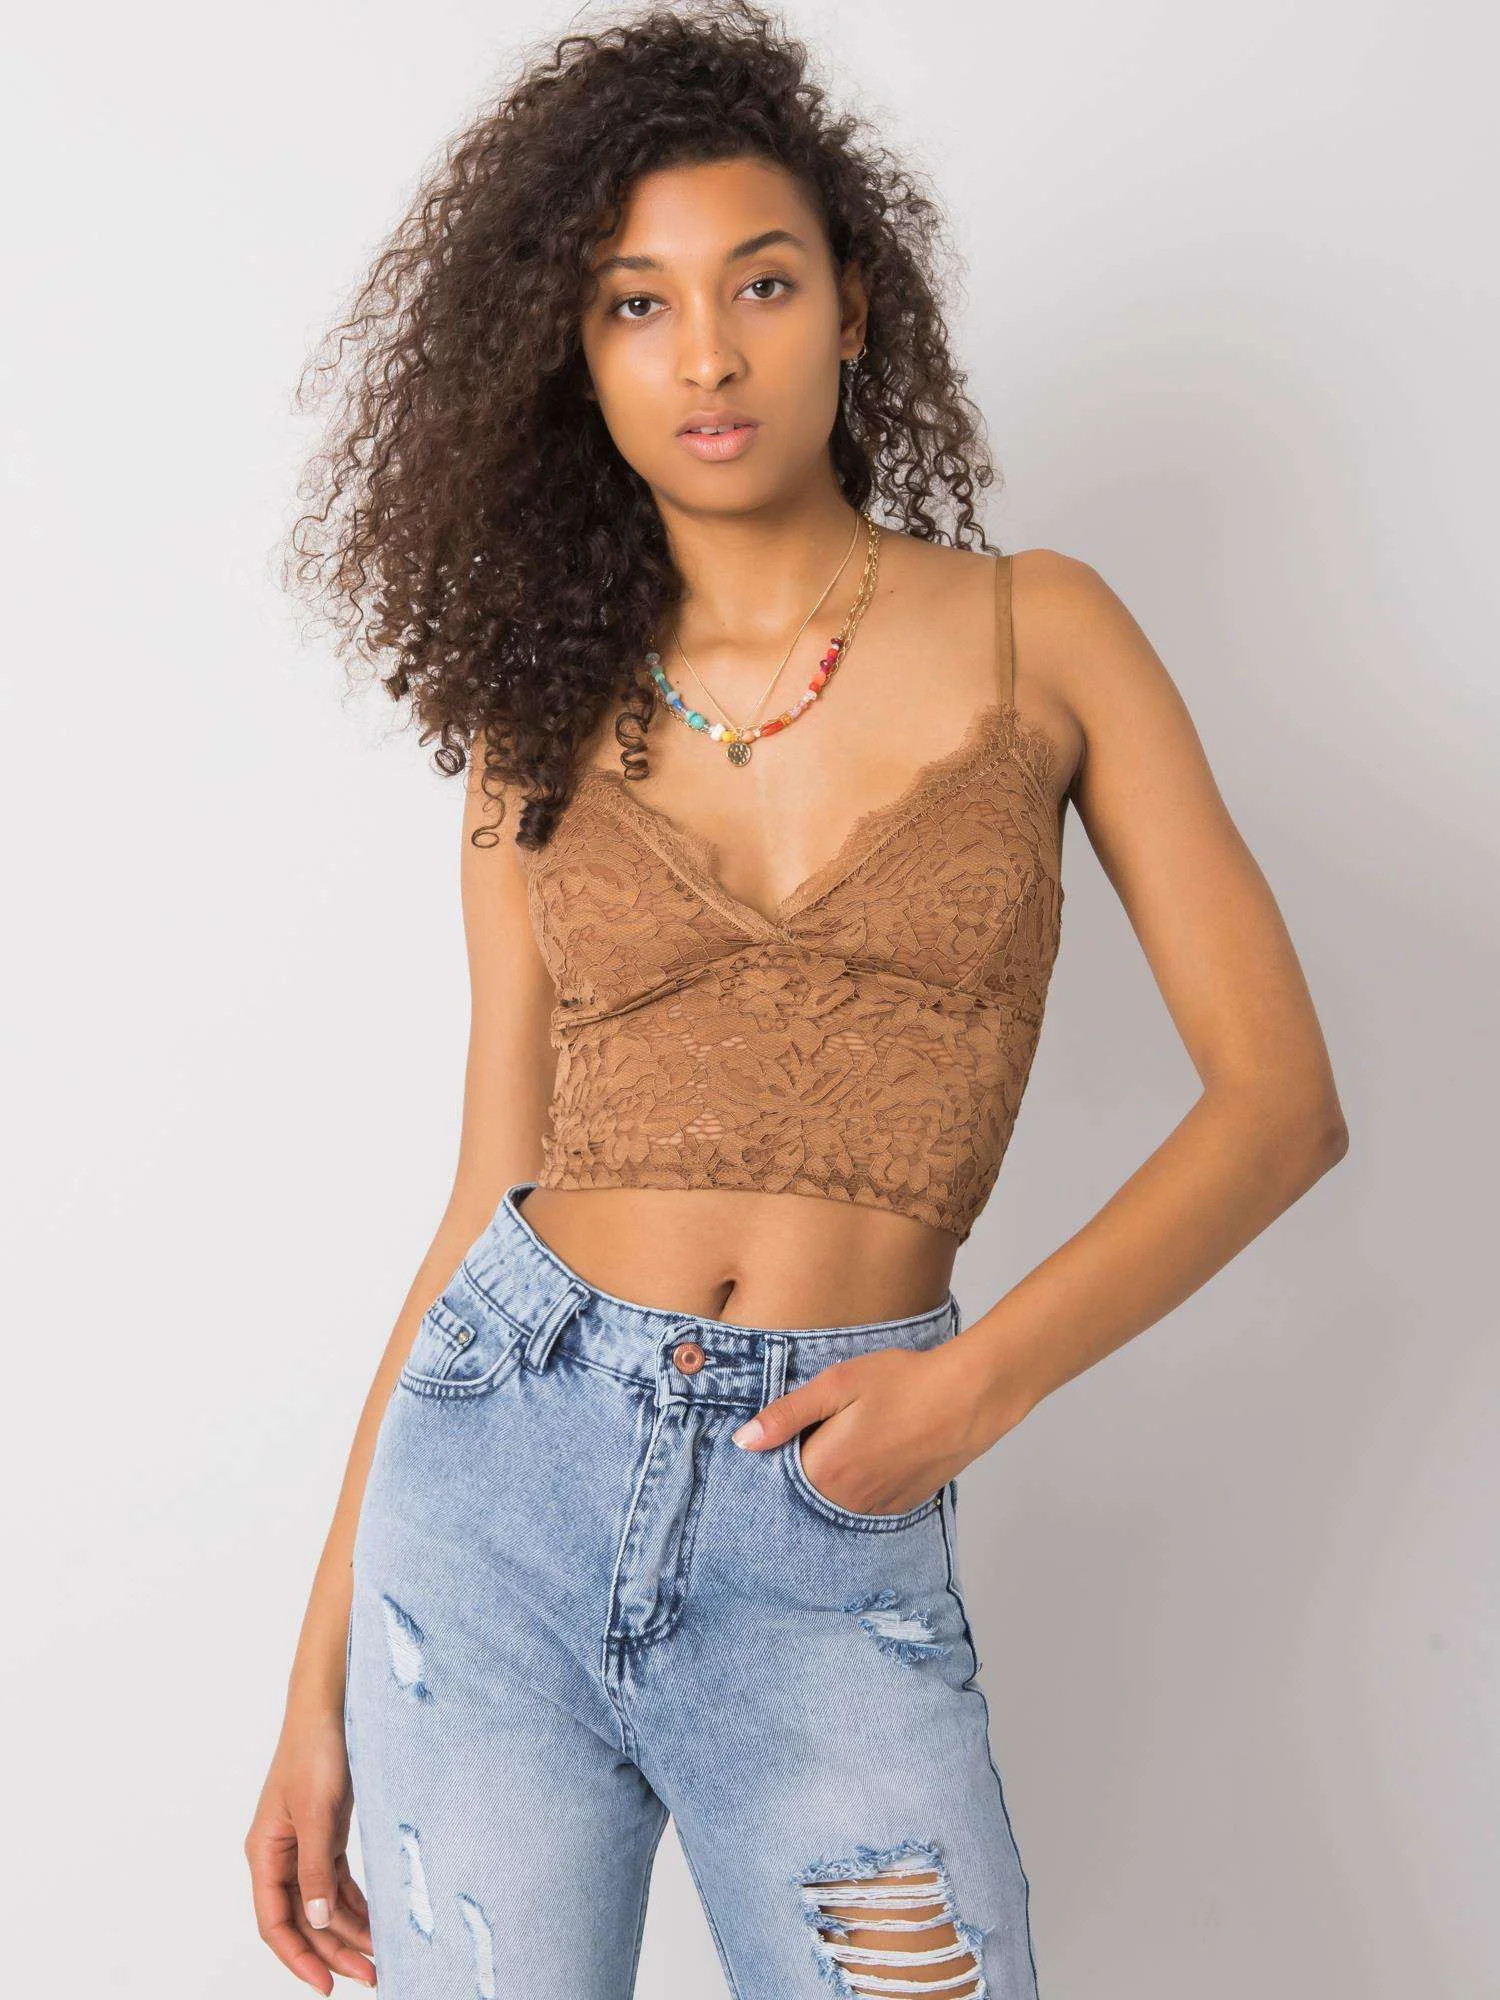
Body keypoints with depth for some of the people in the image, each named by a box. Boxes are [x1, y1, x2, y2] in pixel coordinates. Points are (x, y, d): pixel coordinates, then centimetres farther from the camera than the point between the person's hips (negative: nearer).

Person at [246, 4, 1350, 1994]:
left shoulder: (1036, 633, 2)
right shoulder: (543, 725, 6)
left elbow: (1279, 1093, -1)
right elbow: (491, 1196, 7)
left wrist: (988, 1372, -14)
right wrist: (323, 1673, 6)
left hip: (831, 1532, -1)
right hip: (502, 1471, 2)